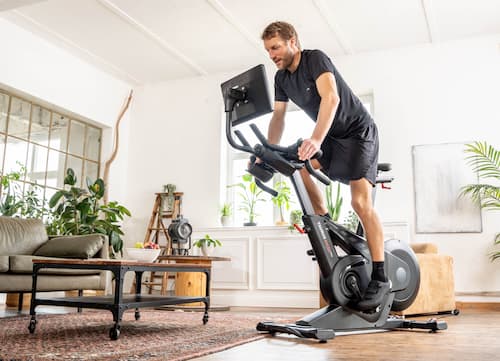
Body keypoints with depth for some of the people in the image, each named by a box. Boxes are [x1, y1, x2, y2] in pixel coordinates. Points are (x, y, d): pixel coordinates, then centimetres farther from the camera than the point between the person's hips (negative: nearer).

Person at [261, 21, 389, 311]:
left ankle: (380, 278, -13)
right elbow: (278, 117, 1)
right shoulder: (282, 78, 2)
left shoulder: (315, 59, -21)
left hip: (358, 132, -7)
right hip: (331, 136, 8)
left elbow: (331, 97, -37)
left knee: (361, 202, -18)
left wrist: (316, 139, -50)